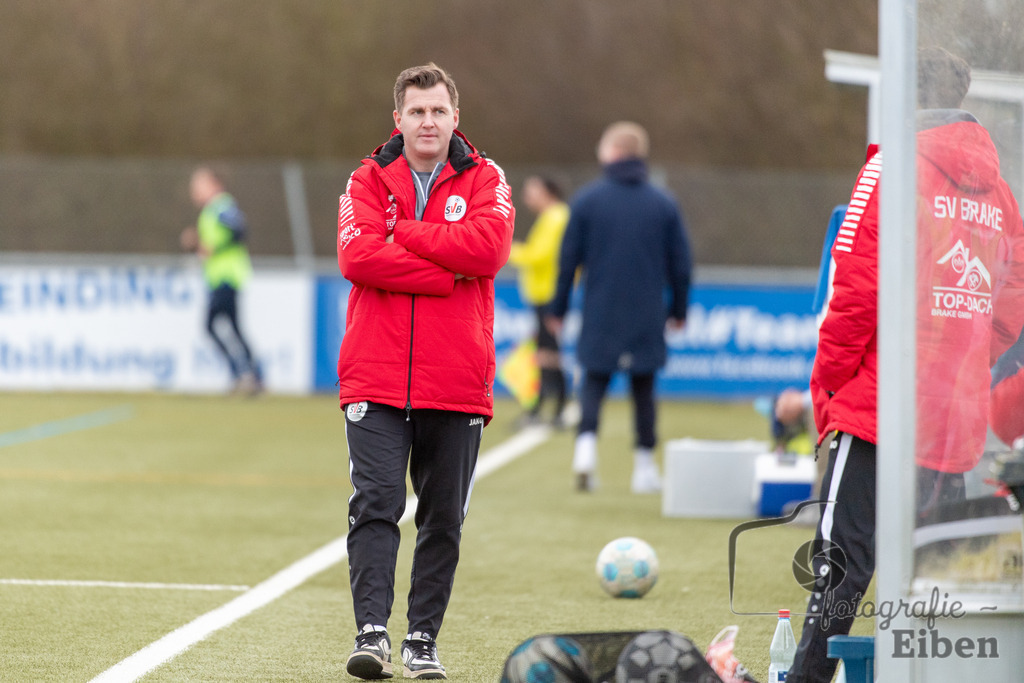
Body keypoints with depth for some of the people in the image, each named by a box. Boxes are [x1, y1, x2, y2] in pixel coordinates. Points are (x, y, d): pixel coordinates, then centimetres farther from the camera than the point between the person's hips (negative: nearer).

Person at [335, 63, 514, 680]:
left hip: (457, 383, 1)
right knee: (375, 502, -12)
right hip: (376, 378, -1)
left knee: (444, 518, 6)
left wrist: (401, 230, -10)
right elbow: (356, 256, -10)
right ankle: (373, 633, -15)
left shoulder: (484, 180, 7)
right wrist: (448, 272, -13)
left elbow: (490, 247, -13)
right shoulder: (369, 180, 7)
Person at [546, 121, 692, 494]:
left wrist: (558, 309, 8)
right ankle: (645, 468, 11)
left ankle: (586, 443, -17)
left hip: (600, 314, -1)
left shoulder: (586, 200, -3)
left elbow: (568, 258, -1)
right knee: (643, 390, 10)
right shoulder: (664, 204, 1)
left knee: (593, 383, 8)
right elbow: (680, 263, 5)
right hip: (648, 319, 1)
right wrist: (678, 309, 17)